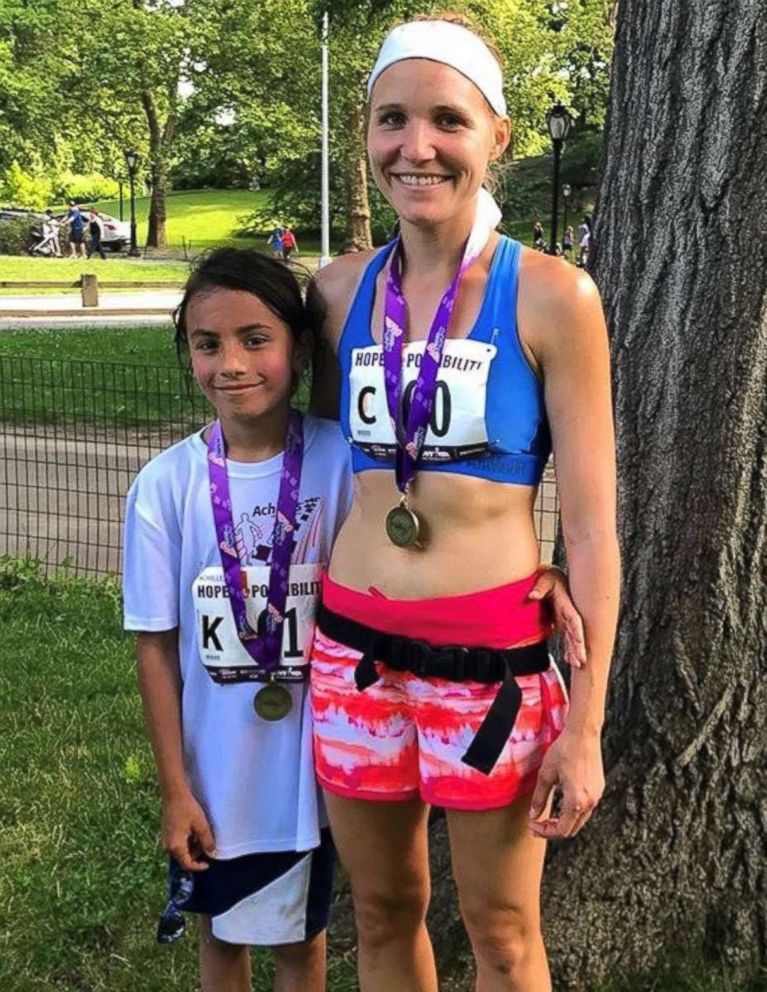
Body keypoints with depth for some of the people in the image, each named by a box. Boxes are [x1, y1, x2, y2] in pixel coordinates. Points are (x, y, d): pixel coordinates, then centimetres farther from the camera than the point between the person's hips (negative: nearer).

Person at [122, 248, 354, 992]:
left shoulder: (340, 461, -15)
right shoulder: (165, 485, -13)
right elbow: (157, 645, -7)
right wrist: (173, 788, -4)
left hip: (312, 760, 0)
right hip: (216, 768, 1)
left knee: (300, 932, 20)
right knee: (222, 931, 22)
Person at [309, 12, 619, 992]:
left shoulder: (551, 297, -9)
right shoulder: (339, 290, 2)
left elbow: (591, 526, -8)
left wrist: (584, 726, -8)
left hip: (493, 654, -3)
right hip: (354, 648, 4)